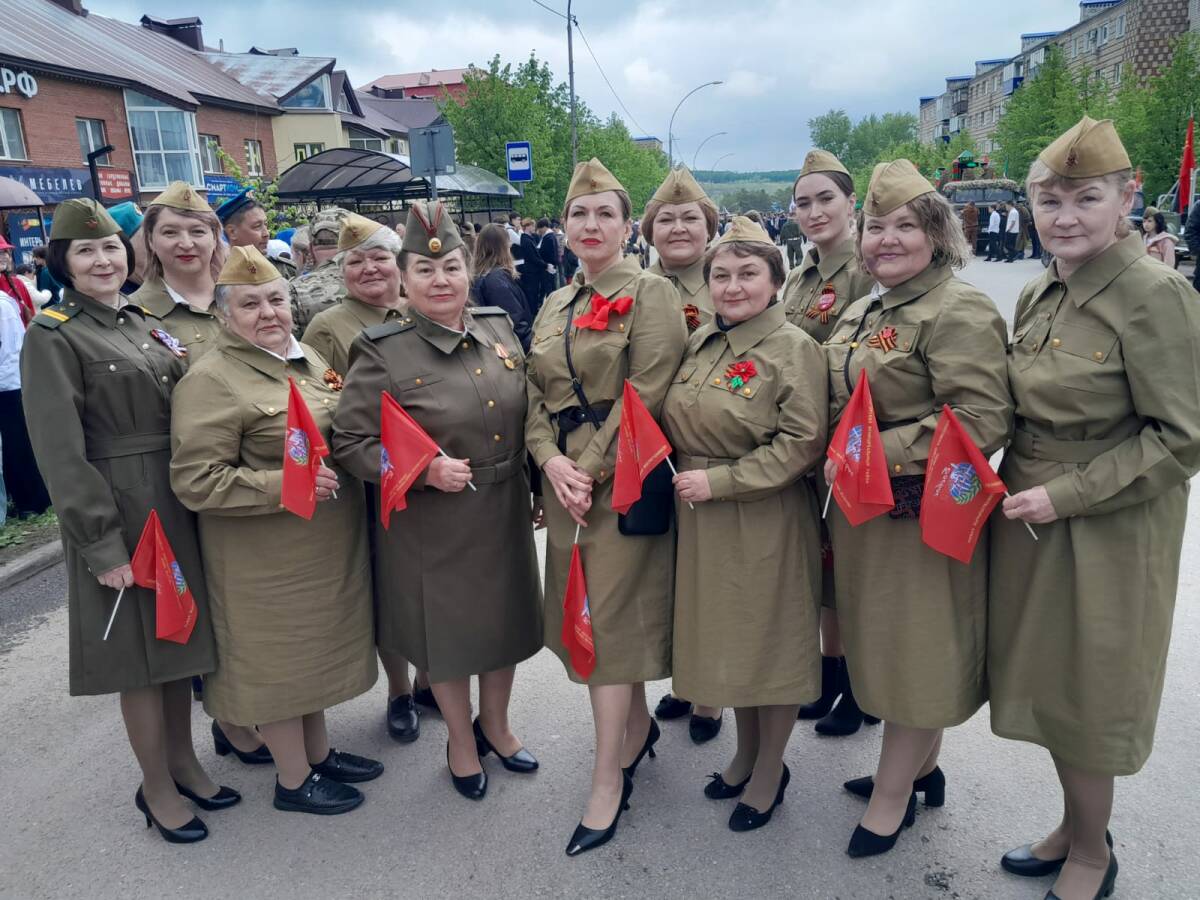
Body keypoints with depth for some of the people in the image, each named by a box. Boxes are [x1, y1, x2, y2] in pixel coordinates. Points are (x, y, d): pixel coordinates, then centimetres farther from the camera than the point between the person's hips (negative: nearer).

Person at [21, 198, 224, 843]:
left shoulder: (140, 324, 11)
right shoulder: (52, 336, -10)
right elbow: (61, 452, -15)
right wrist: (101, 542, -17)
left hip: (175, 503, 7)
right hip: (119, 512, -6)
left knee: (179, 639, 16)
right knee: (141, 651, 5)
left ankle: (183, 760, 34)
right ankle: (157, 788, 24)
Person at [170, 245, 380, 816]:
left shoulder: (308, 359, 9)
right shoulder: (210, 382, -16)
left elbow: (340, 432, 24)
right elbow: (194, 481, -21)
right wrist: (284, 485, -25)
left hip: (325, 544, 8)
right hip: (266, 558, -8)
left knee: (314, 646, 20)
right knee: (278, 656, 7)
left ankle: (318, 751, 39)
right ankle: (293, 779, 26)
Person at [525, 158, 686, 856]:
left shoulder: (650, 294, -6)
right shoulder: (555, 306, 17)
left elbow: (645, 397, -15)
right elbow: (537, 395, 11)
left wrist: (592, 471, -16)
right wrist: (551, 460, -7)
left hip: (623, 482, -7)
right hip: (566, 481, 7)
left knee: (613, 615, -3)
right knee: (587, 612, 14)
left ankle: (609, 780, 9)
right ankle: (638, 725, 36)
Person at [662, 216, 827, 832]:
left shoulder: (794, 348, -13)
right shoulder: (701, 341, 8)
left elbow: (802, 442, -20)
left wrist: (719, 481, -20)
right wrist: (685, 475, 3)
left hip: (765, 522, -7)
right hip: (703, 521, 7)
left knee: (769, 641, 9)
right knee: (725, 639, 19)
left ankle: (770, 771, 30)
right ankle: (745, 754, 40)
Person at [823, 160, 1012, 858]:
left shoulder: (960, 312, -16)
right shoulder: (863, 313, 12)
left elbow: (983, 421, -25)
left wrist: (876, 454, -23)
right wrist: (836, 457, 7)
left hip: (924, 515, -9)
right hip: (862, 509, 9)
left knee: (915, 644, 6)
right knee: (885, 640, 19)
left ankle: (894, 794, 24)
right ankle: (921, 765, 39)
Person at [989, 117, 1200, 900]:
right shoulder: (1039, 295, 6)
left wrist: (1065, 495, -19)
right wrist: (1012, 486, 3)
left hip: (1107, 535, -7)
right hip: (1032, 522, 7)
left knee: (1085, 695, 8)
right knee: (1048, 683, 18)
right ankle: (1075, 827, 40)